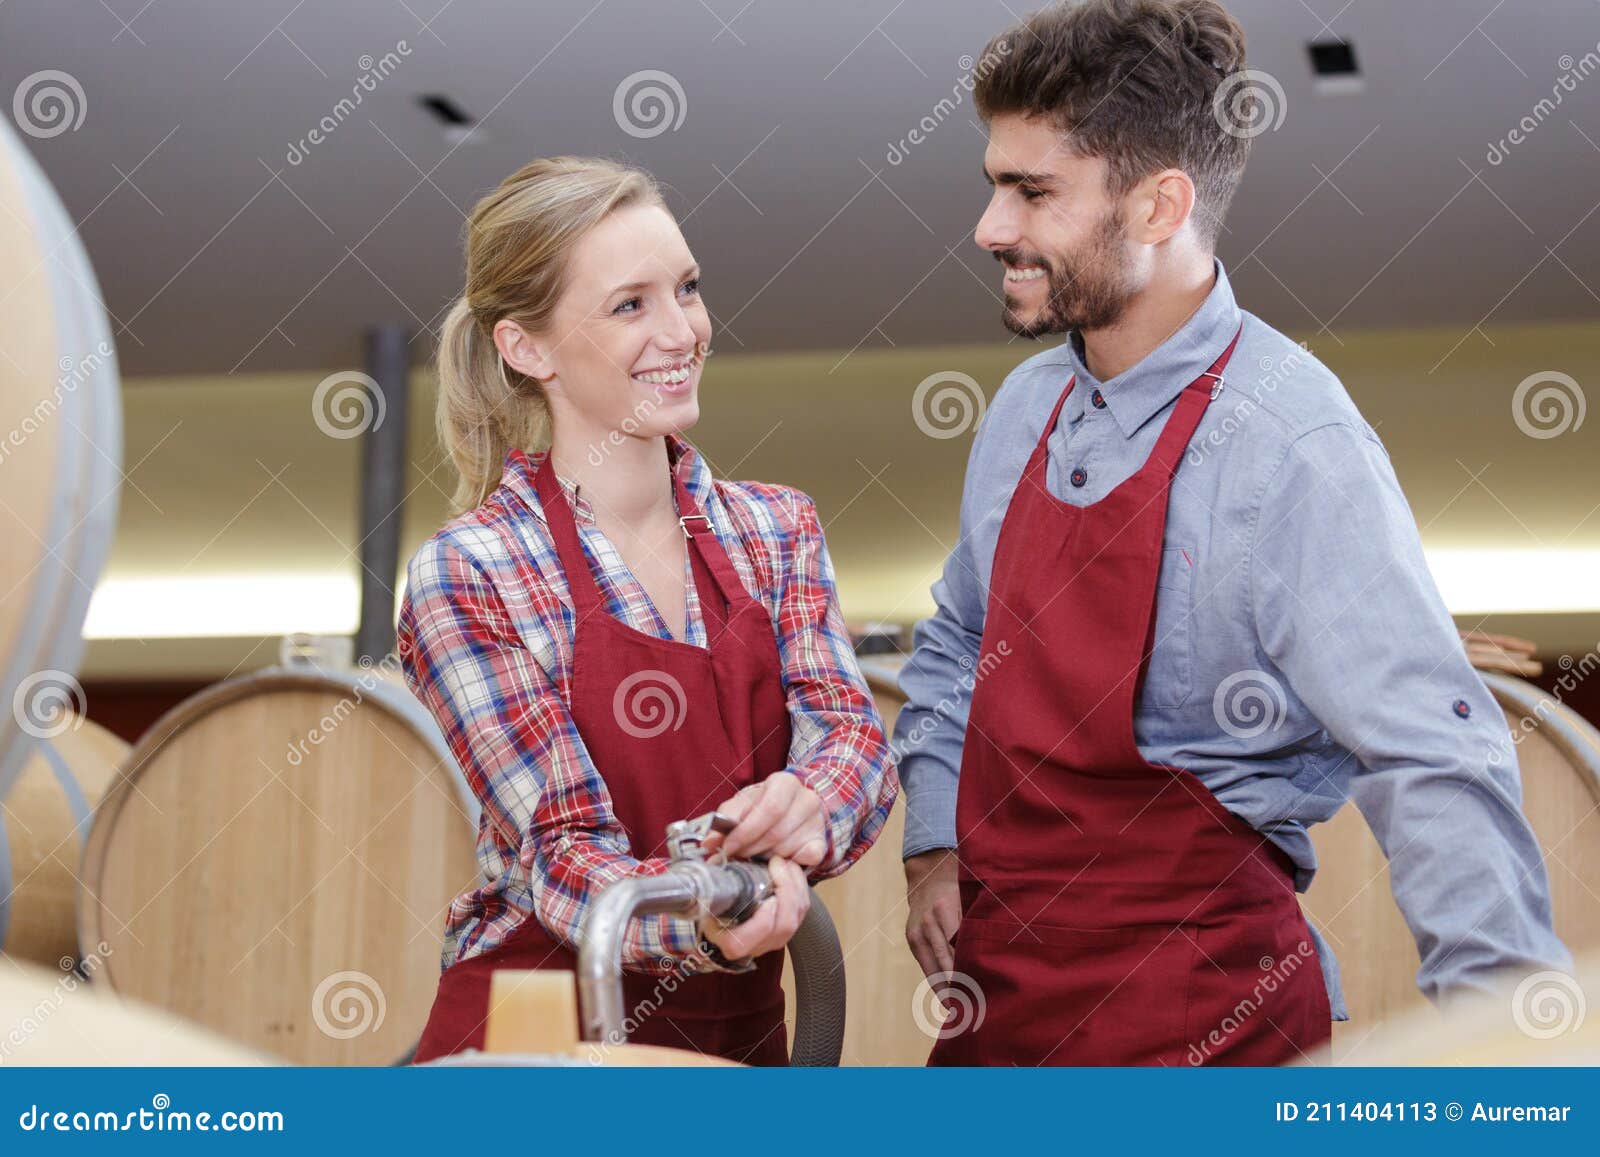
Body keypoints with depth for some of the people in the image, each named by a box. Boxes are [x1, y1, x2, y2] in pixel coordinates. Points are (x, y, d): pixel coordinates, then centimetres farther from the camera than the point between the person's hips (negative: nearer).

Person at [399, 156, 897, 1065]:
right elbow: (563, 850, -17)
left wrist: (804, 808, -32)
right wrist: (702, 922, -38)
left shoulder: (778, 531, 4)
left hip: (741, 1030, 5)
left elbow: (851, 733, -8)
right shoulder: (468, 578, -13)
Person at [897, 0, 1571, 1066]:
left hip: (1188, 1019, -7)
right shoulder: (1028, 405, 4)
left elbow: (1434, 768, -24)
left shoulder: (1290, 446, -19)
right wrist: (935, 848, 7)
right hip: (991, 984, 7)